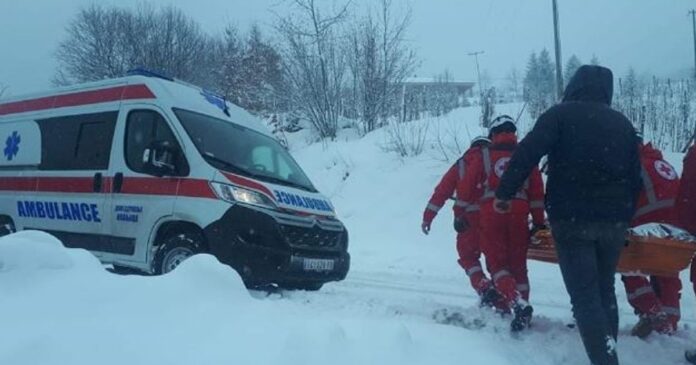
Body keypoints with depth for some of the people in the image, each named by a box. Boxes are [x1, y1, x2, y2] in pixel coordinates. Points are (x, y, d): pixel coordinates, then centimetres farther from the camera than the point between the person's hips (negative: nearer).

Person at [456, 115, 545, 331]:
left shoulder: (483, 155, 7)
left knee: (497, 262, 1)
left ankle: (518, 304, -19)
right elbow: (537, 191, 9)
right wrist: (538, 222, 14)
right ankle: (521, 305, 13)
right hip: (519, 214, 2)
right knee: (518, 264, 13)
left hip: (491, 213, -2)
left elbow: (466, 187, 4)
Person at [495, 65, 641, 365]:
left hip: (572, 219, -5)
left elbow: (527, 154, -15)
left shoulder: (561, 114, -2)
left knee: (585, 296, -2)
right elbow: (635, 177, 14)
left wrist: (504, 193, -10)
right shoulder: (622, 123, 12)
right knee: (605, 290, 20)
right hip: (613, 221, 5)